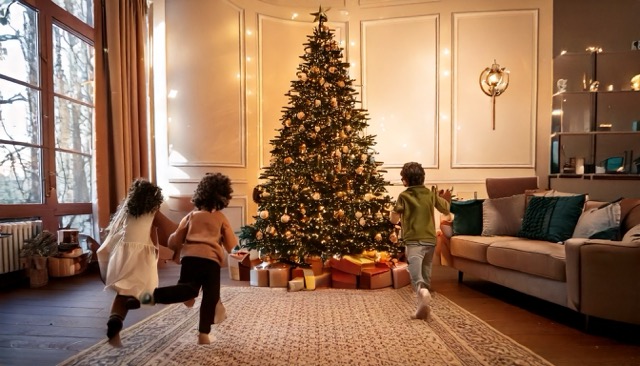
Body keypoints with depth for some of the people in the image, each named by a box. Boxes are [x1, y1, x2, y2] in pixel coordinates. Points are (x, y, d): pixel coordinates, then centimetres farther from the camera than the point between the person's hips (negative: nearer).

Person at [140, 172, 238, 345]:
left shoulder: (191, 215, 19)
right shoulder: (221, 218, 14)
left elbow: (173, 242, 18)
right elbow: (231, 246, 14)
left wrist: (182, 248, 39)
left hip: (189, 257, 2)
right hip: (211, 260, -2)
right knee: (210, 297, 7)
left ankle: (155, 295, -25)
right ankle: (203, 334, 7)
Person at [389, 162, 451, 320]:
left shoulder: (404, 196, -5)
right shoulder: (431, 194, 7)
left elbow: (394, 219, -4)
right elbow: (446, 210, 20)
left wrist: (392, 212, 19)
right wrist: (446, 199, 39)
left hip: (413, 241, -5)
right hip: (430, 240, 5)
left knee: (415, 273, -15)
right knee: (426, 275, 17)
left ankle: (422, 291, -45)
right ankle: (423, 307, 25)